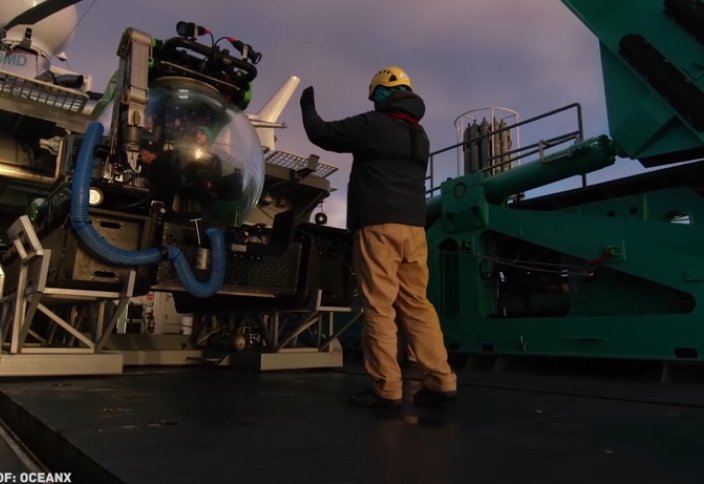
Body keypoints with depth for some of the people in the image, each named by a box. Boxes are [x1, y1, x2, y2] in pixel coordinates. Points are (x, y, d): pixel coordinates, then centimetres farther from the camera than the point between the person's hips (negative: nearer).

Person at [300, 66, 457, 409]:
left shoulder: (372, 124, -1)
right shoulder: (419, 135, 21)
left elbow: (322, 134, 7)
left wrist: (308, 108, 28)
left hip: (378, 225, -7)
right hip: (413, 226, 7)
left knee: (378, 307, -5)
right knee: (416, 303, 7)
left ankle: (386, 389, -3)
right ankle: (441, 381, 4)